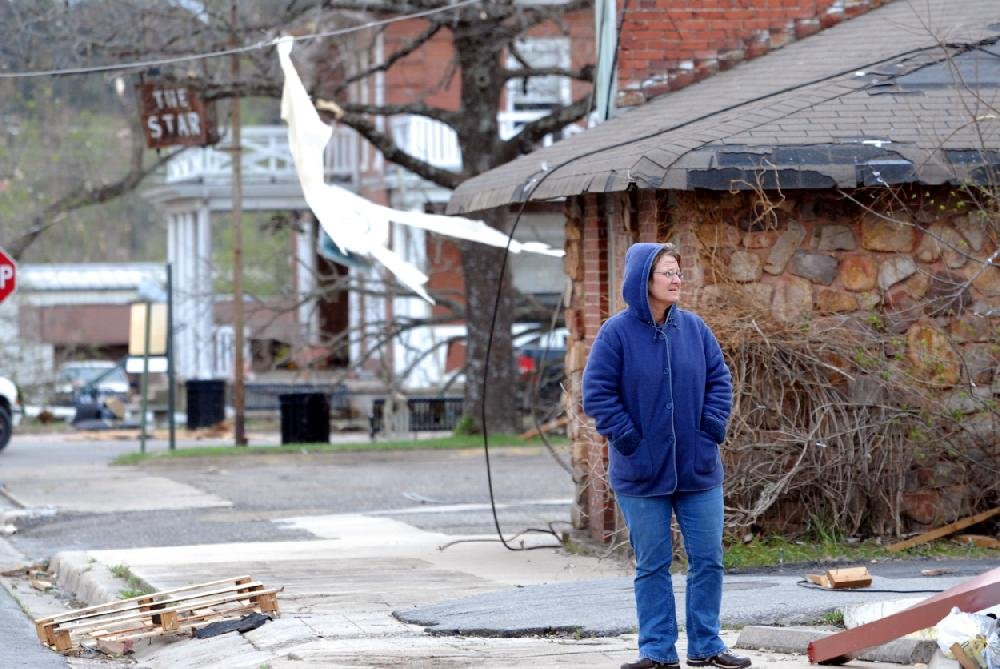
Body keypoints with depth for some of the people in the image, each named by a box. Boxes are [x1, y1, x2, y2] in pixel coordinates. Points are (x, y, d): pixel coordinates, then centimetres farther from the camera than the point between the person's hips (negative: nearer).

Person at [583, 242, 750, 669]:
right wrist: (628, 437, -13)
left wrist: (712, 427, -2)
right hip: (642, 473, -3)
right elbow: (597, 393, -8)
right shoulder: (617, 332, -8)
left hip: (699, 470, 3)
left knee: (708, 558, 4)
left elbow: (719, 380, 9)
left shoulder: (694, 329, 2)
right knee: (652, 565, 4)